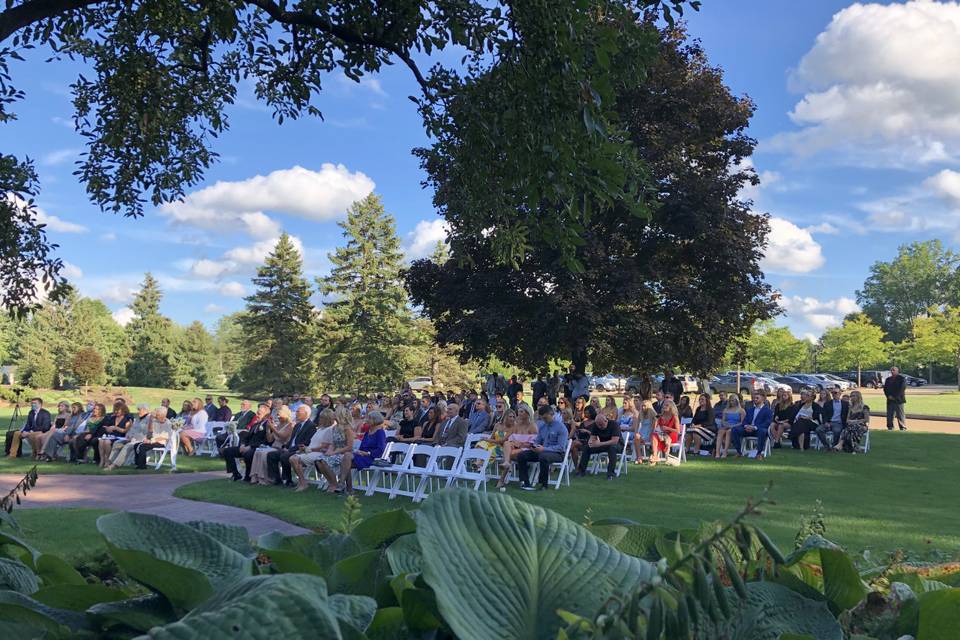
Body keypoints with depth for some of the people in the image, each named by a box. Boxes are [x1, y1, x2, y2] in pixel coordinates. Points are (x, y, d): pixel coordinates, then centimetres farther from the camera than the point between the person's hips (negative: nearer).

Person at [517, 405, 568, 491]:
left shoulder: (561, 427, -11)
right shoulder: (542, 426, 9)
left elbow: (561, 447, -18)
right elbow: (537, 441, 16)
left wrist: (544, 449, -26)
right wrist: (534, 446, -9)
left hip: (557, 453, -7)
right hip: (542, 451, 7)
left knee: (543, 456, -40)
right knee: (521, 455, -10)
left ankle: (543, 484, -25)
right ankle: (524, 482, -12)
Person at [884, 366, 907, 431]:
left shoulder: (902, 379, 0)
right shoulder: (888, 379, 17)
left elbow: (902, 389, -8)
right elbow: (885, 388, 13)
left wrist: (895, 397, -12)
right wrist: (888, 396, -4)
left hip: (898, 400, -5)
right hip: (890, 400, 5)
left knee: (900, 414, -5)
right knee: (889, 414, 3)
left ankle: (903, 427, -1)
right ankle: (890, 427, 9)